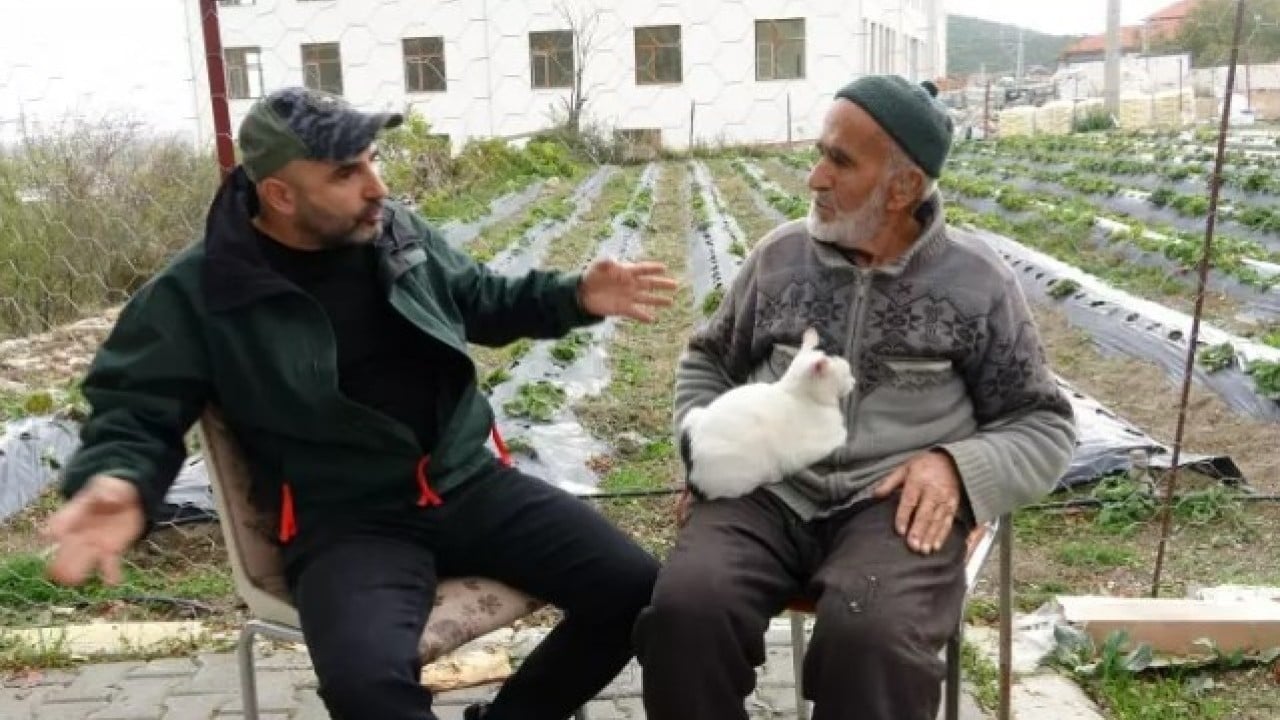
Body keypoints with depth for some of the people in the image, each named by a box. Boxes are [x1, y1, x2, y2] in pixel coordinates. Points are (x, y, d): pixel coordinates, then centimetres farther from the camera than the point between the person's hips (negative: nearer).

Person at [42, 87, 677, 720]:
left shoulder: (400, 233, 8)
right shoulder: (197, 293, -6)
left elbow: (483, 302, 23)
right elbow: (136, 409, 0)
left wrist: (576, 295, 8)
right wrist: (118, 480, -24)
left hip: (470, 484, 5)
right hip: (344, 523, -4)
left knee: (634, 587, -8)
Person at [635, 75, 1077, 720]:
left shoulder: (977, 282, 4)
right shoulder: (780, 254, 11)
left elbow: (1045, 426, 9)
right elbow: (707, 360, 24)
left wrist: (958, 466, -11)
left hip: (894, 503, -2)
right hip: (769, 492, 2)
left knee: (872, 638, -34)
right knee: (685, 608, -28)